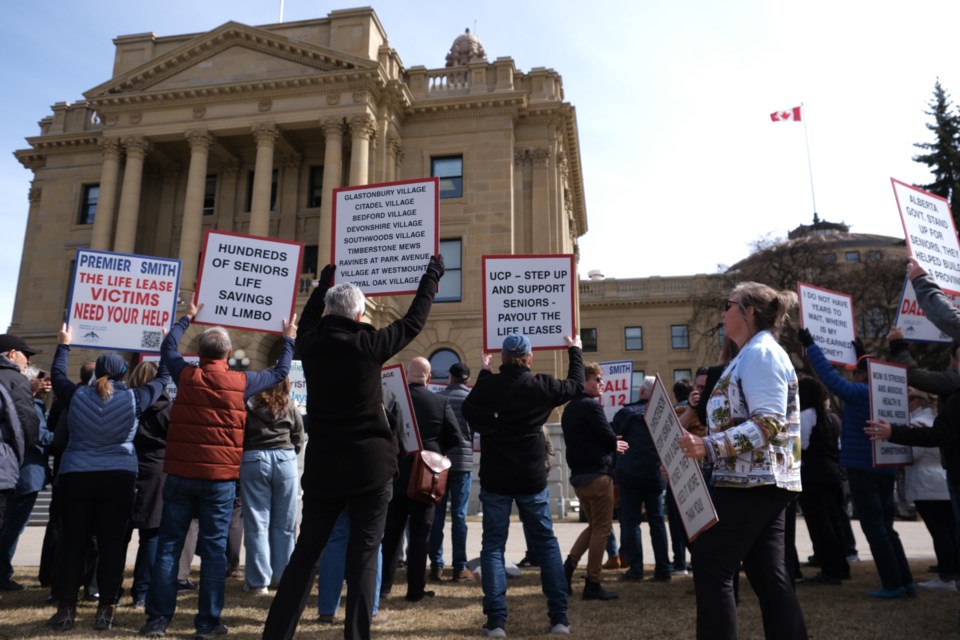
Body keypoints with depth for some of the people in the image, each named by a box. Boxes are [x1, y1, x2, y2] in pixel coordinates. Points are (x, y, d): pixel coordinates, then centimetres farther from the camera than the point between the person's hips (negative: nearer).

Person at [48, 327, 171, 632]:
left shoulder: (76, 395, 1)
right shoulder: (133, 398, -3)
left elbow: (57, 374, 21)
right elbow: (162, 379, 11)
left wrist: (63, 345, 36)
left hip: (75, 476, 2)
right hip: (119, 478, -1)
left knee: (73, 543, 8)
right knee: (111, 543, 3)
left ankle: (66, 609, 11)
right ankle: (105, 609, 7)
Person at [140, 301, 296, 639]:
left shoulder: (186, 375, 1)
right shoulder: (241, 381, -3)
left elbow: (167, 347, 23)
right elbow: (280, 373, 13)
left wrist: (187, 318, 37)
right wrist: (289, 339, 27)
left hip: (181, 475, 2)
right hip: (220, 478, -1)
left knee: (168, 546, 9)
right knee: (213, 549, 4)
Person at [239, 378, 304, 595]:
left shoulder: (247, 404, 2)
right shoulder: (289, 406, 7)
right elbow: (299, 439, 9)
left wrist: (242, 455, 18)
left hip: (253, 461, -1)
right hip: (285, 461, 2)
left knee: (256, 524, 2)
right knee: (284, 524, 11)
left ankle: (258, 581, 3)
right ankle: (281, 576, 20)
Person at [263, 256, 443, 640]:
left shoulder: (311, 344, 1)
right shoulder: (368, 344, -10)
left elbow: (308, 319, 26)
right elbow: (413, 321, 3)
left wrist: (324, 281, 39)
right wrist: (432, 277, 17)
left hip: (322, 466, 4)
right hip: (370, 466, -4)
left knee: (305, 551, 13)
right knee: (363, 555, 4)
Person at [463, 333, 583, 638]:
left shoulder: (487, 385, -6)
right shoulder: (542, 385, -4)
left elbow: (468, 410, 12)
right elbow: (576, 385, 14)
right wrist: (575, 351, 29)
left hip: (495, 477, -1)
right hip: (532, 477, 1)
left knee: (493, 546, 6)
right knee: (546, 544, 11)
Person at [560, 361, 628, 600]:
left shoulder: (569, 408, 14)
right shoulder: (591, 405, -13)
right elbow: (609, 437, -14)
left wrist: (610, 445, 12)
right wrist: (616, 445, 8)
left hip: (578, 475, 9)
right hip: (597, 473, -9)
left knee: (593, 525, 19)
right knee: (602, 528, 1)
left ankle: (568, 567, 5)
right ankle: (593, 584, 5)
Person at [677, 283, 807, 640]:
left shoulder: (759, 352, -12)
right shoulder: (755, 354, 20)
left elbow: (769, 423, -22)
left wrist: (709, 446, -31)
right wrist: (699, 453, 20)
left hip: (750, 481, -10)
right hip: (762, 481, 10)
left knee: (711, 572, -6)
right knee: (769, 576, 11)